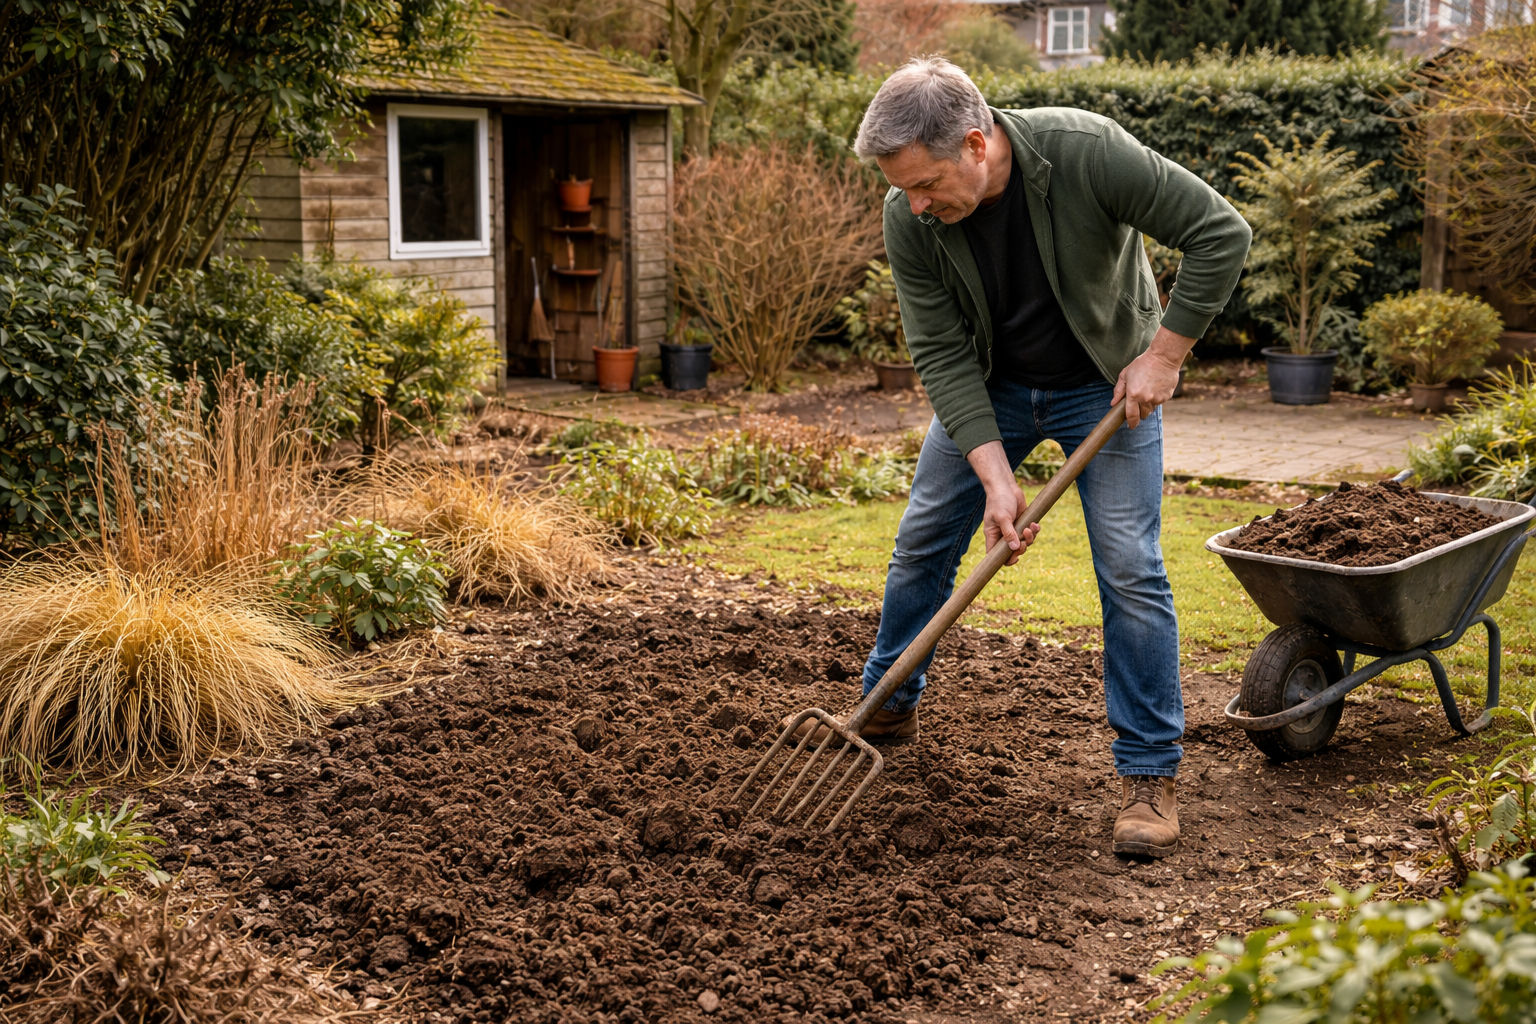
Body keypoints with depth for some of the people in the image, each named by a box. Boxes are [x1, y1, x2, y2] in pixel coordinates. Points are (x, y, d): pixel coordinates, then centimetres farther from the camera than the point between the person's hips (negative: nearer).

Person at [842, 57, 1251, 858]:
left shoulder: (1086, 152, -32)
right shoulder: (909, 219, -22)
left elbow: (1221, 234, -26)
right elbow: (942, 356, -19)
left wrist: (1163, 355, -24)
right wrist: (996, 479, -27)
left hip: (1107, 384, -3)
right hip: (988, 385, 3)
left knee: (1130, 570, -10)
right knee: (922, 543, 7)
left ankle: (1150, 774, 1)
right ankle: (888, 708, 29)